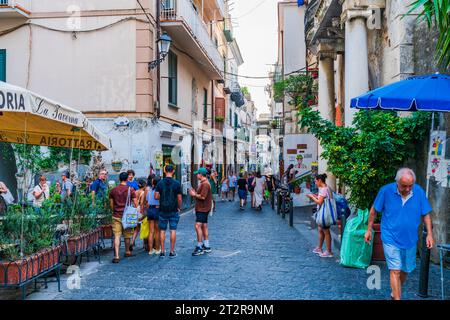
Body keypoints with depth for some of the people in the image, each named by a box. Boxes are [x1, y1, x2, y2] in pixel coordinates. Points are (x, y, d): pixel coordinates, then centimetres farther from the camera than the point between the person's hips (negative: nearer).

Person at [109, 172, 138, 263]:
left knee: (117, 236, -1)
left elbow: (111, 204, 8)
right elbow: (135, 204, -4)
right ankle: (127, 252, 34)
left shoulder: (113, 190, 2)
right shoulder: (131, 190, -5)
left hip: (116, 216, 1)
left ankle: (116, 256, -11)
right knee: (127, 235, 17)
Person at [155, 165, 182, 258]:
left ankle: (162, 251, 12)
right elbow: (179, 198, -6)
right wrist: (179, 208, 9)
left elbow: (156, 196, -4)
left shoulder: (160, 183, -3)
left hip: (163, 210, 2)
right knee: (173, 230, 4)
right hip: (173, 210, -1)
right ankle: (172, 252, 6)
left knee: (162, 230, 9)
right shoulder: (176, 183, -7)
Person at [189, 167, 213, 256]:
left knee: (198, 226, -16)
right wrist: (195, 193, 11)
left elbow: (203, 196, -24)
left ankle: (199, 247, -15)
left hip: (203, 209, -11)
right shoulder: (203, 183, 18)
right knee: (204, 227, 15)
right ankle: (206, 246, 22)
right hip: (202, 208, 11)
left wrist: (194, 195, -11)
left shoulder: (205, 184, -17)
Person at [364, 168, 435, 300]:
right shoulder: (386, 190, -15)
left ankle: (395, 294, 41)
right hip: (391, 239, -4)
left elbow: (426, 214, 3)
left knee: (405, 270, 18)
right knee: (395, 271, -9)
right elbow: (374, 210, -2)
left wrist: (429, 234, -4)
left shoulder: (419, 192, -8)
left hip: (410, 239, 4)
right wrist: (369, 230, 1)